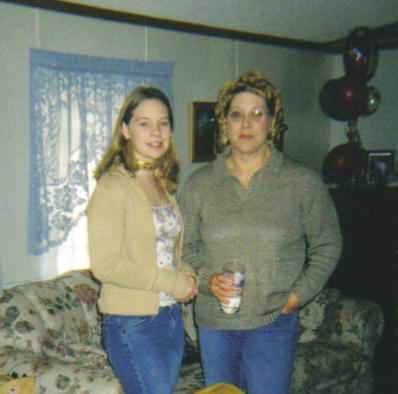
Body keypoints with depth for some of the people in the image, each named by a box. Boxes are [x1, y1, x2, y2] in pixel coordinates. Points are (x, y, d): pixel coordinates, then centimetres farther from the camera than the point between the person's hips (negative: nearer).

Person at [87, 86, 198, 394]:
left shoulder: (164, 184, 11)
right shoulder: (112, 187, -13)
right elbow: (105, 265, -19)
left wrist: (187, 275, 1)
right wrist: (172, 282, -15)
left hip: (172, 318, 7)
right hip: (133, 325, -7)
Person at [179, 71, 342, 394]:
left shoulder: (303, 182, -3)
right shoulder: (199, 184, 3)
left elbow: (328, 246, 4)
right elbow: (185, 245, 9)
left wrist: (298, 295, -5)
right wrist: (207, 279, -9)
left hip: (273, 323, -2)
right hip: (213, 322, 3)